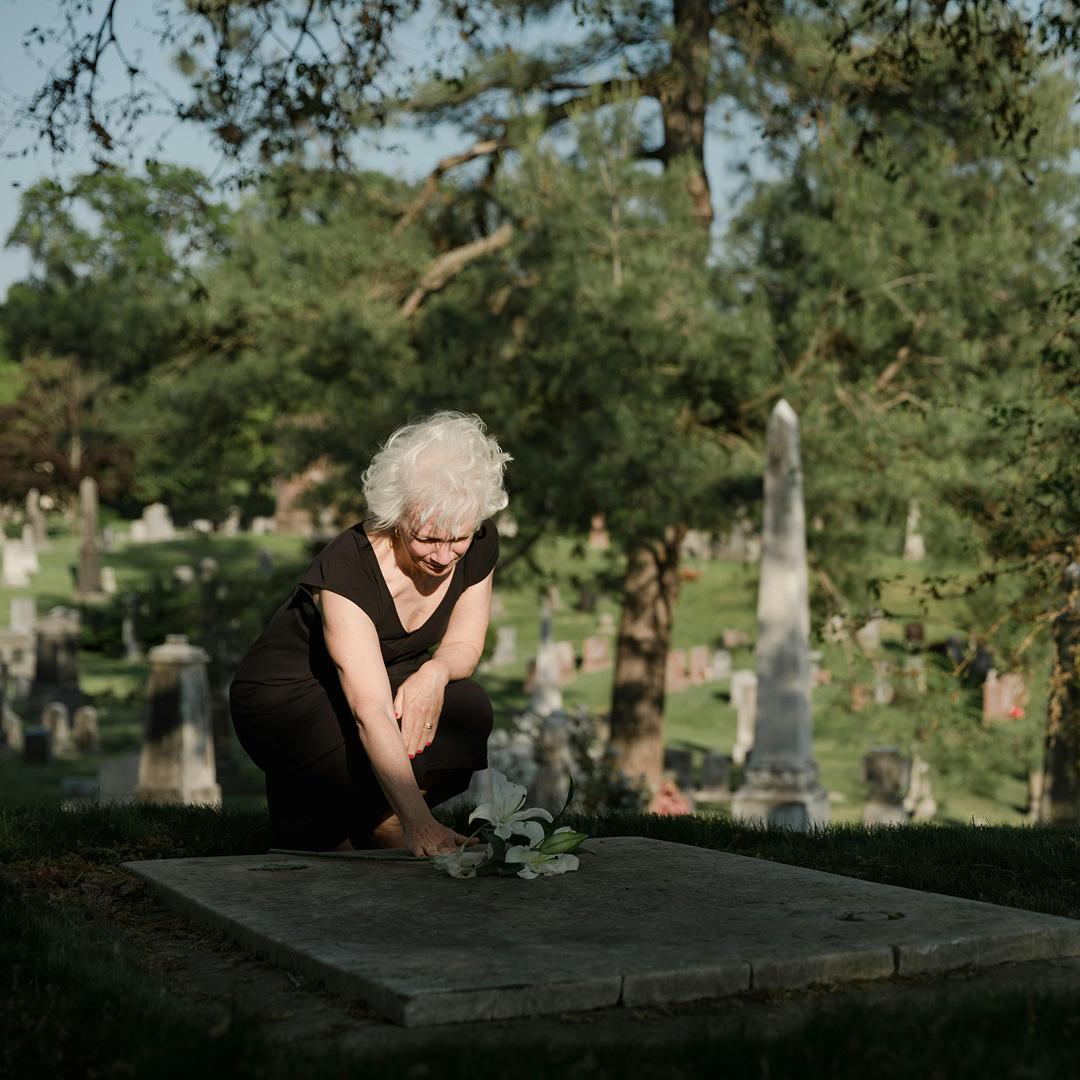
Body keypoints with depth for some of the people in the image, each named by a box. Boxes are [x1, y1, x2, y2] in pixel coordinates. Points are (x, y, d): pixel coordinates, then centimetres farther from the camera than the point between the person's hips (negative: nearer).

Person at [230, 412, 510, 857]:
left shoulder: (480, 543, -16)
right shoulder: (347, 568, -34)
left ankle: (377, 822, -1)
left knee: (467, 710, -25)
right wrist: (417, 822, -52)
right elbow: (372, 713, -42)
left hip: (388, 679, 5)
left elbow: (463, 645, -2)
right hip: (284, 698, -5)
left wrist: (435, 670, -28)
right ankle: (301, 814, 0)